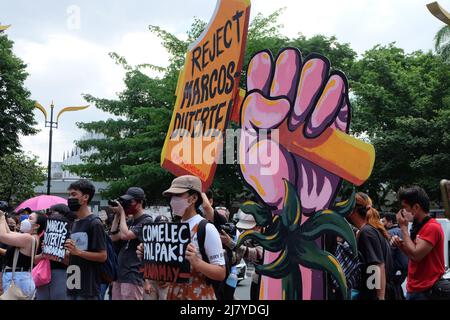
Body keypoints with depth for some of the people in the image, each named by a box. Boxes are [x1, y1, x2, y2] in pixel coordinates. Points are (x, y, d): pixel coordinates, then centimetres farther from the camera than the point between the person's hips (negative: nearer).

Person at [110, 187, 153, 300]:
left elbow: (125, 235, -19)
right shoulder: (130, 221, 18)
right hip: (119, 274, 8)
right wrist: (117, 215, 7)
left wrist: (122, 213, -8)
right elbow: (114, 237, 12)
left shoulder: (147, 221, -9)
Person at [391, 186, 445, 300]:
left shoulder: (432, 227, -17)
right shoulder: (419, 226, 11)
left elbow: (415, 255, -24)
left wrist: (403, 227, -16)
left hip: (425, 291, -8)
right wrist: (401, 245, 0)